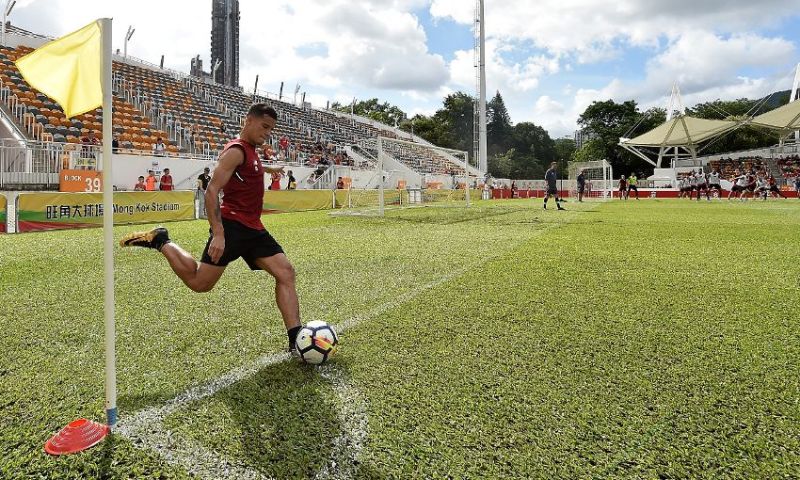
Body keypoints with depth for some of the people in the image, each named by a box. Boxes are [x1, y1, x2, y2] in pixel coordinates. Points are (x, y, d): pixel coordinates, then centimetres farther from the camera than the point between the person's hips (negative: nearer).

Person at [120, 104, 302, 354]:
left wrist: (268, 169, 64)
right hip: (231, 226, -9)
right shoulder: (236, 150, -10)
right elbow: (211, 190, -18)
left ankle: (296, 341, -7)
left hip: (253, 229, 9)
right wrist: (218, 234, -27)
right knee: (199, 283, -4)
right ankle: (160, 242, 19)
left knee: (286, 273, -5)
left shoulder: (251, 151, 19)